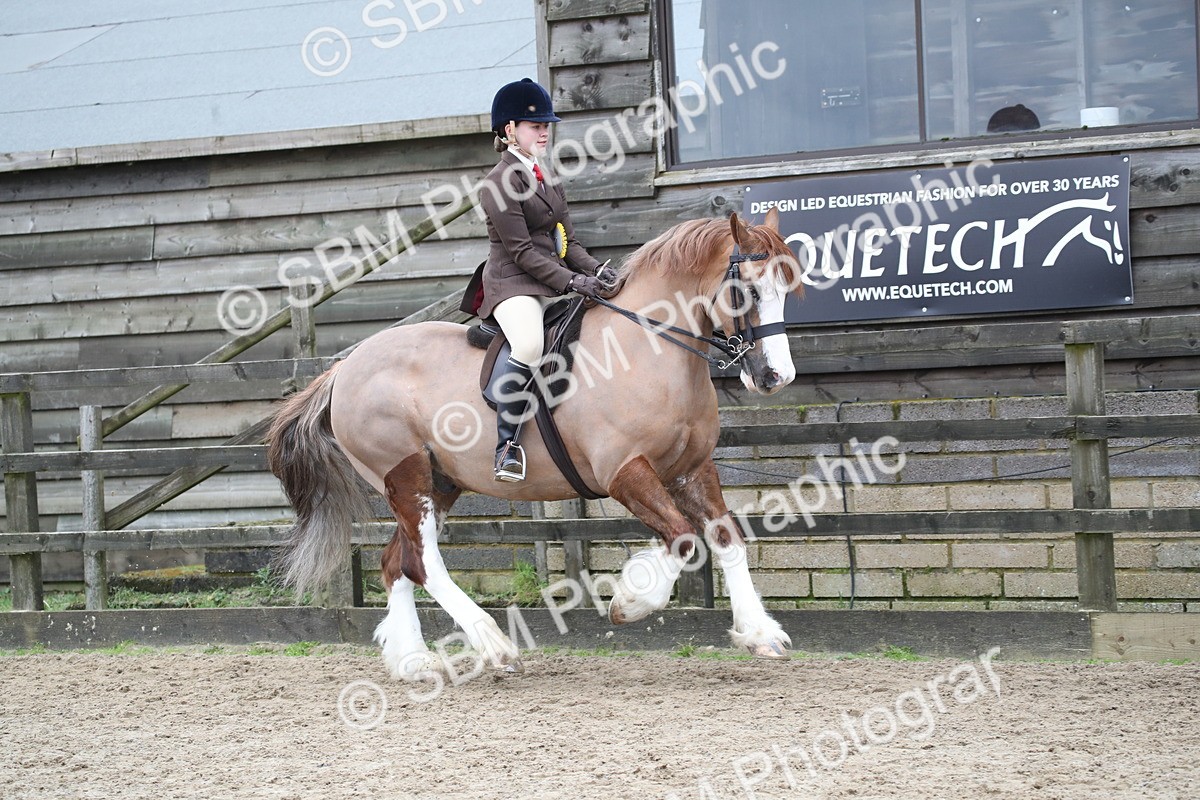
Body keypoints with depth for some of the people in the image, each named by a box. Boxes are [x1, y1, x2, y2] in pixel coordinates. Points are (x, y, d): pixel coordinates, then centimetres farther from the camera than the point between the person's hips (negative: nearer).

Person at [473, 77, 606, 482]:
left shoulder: (546, 177, 19)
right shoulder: (500, 182, -8)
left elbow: (567, 241, 17)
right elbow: (521, 251, -14)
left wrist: (595, 270, -2)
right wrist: (571, 282, -21)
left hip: (556, 283, 9)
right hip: (513, 284, -9)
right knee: (530, 344, -36)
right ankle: (507, 444, -29)